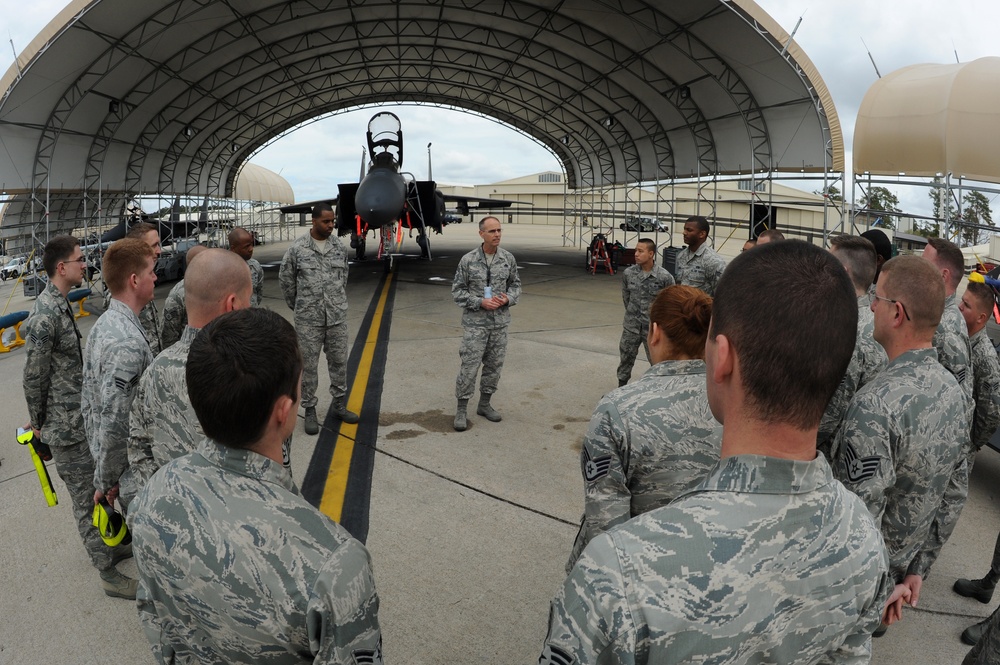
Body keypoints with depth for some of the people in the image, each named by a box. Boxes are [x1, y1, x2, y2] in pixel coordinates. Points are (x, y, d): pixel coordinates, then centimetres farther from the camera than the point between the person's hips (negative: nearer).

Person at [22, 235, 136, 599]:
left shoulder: (61, 304, 7)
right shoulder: (44, 317, -24)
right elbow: (33, 379, -17)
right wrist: (39, 425, -4)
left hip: (84, 417, 9)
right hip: (67, 429, -9)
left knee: (98, 489, 21)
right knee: (86, 501, 2)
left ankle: (110, 546, 38)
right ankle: (109, 575, 13)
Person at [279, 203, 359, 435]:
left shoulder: (339, 247, 3)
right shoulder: (297, 248, -6)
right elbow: (285, 278, 5)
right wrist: (296, 304, 12)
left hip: (337, 316, 3)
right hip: (308, 318, -3)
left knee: (339, 361, 10)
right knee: (309, 365, 4)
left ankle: (339, 403, 25)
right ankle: (309, 410, 14)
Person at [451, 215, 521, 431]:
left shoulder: (508, 258, 1)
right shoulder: (468, 260, -8)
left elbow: (515, 285, 11)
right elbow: (457, 290, -3)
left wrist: (508, 299, -10)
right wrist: (480, 302, -16)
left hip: (500, 323, 4)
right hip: (475, 323, -4)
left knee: (494, 365, 12)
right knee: (469, 366, -3)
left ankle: (485, 404, 28)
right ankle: (461, 409, 10)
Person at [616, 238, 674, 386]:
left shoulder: (664, 277, -16)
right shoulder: (628, 273, -6)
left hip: (653, 326, -3)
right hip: (631, 325, 3)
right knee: (626, 357, 16)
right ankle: (621, 385, 33)